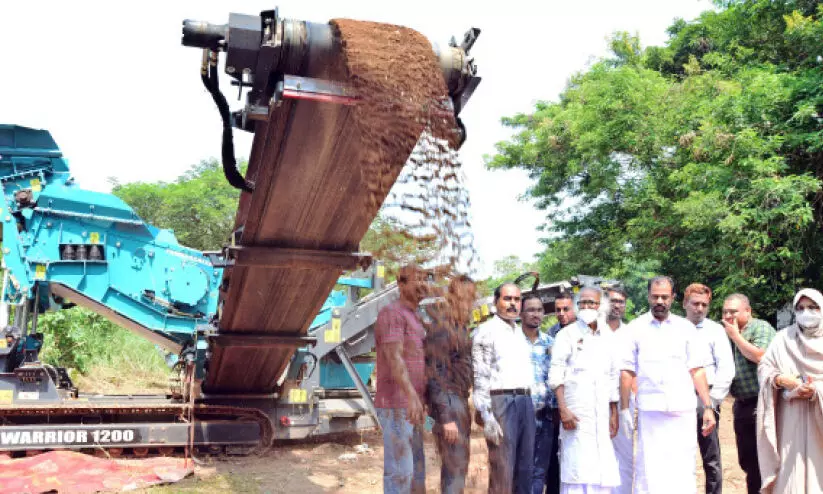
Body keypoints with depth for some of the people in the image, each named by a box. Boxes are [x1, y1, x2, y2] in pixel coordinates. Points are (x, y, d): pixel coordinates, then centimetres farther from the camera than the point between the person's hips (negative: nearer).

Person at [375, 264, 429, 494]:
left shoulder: (413, 319, 21)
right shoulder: (392, 313, -10)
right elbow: (394, 358, -22)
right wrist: (412, 396, -32)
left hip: (410, 406, 10)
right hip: (396, 405, -10)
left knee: (416, 469, 13)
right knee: (400, 470, -8)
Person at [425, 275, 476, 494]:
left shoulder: (460, 325, 12)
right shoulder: (441, 326, -14)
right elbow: (436, 373, -17)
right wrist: (445, 416, -20)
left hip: (460, 399, 9)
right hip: (447, 401, -9)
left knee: (459, 461, 14)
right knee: (455, 464, -7)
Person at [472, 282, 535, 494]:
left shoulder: (520, 333, 20)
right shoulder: (486, 331, -3)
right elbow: (480, 376, -9)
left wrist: (529, 401, 14)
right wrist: (487, 416, -16)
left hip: (526, 401, 7)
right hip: (501, 401, -7)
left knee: (525, 468, 10)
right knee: (502, 471, -6)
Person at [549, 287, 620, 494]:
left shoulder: (608, 336, 14)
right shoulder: (568, 334, 2)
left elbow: (613, 378, 18)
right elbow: (556, 374, -4)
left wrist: (614, 414, 14)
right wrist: (563, 409, -13)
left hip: (602, 412, 4)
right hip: (576, 411, -4)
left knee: (603, 468, 3)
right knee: (577, 468, -7)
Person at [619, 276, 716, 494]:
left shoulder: (686, 328, 10)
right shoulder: (635, 328, 5)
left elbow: (697, 370, 8)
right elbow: (627, 371, 3)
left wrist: (708, 407, 1)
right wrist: (624, 409, -2)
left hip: (683, 411, 1)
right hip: (650, 411, -1)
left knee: (684, 472, 3)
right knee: (648, 471, -1)